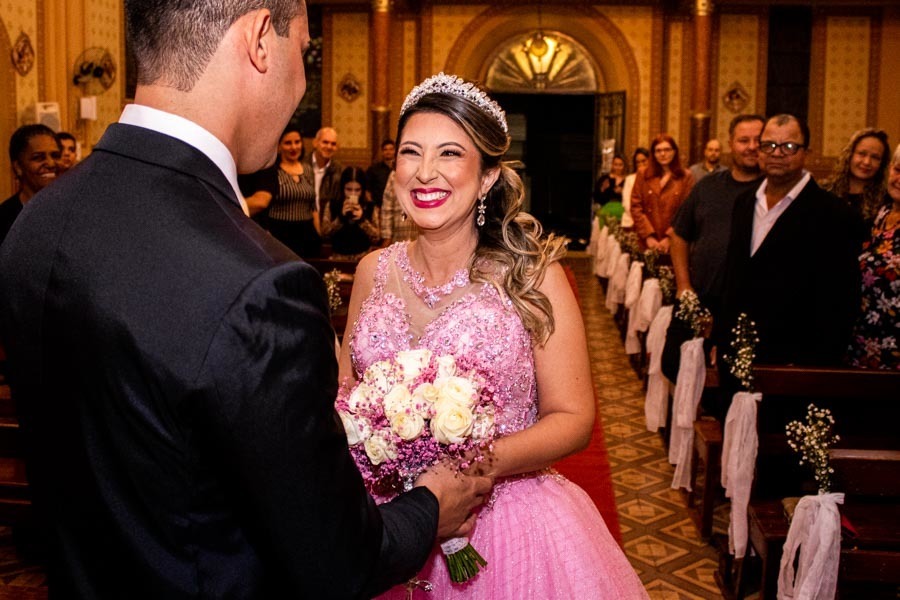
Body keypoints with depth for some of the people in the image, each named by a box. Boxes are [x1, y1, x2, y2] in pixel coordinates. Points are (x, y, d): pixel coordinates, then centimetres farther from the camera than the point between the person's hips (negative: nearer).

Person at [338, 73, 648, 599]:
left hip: (508, 528, -3)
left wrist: (483, 462, -27)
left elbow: (573, 418, -10)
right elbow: (347, 386, 11)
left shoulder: (531, 274, -11)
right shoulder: (374, 271, 0)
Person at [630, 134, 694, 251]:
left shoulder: (686, 177, 5)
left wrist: (670, 237, -11)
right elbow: (636, 207, 2)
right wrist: (648, 236, -8)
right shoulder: (643, 174, 9)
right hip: (646, 243, 1)